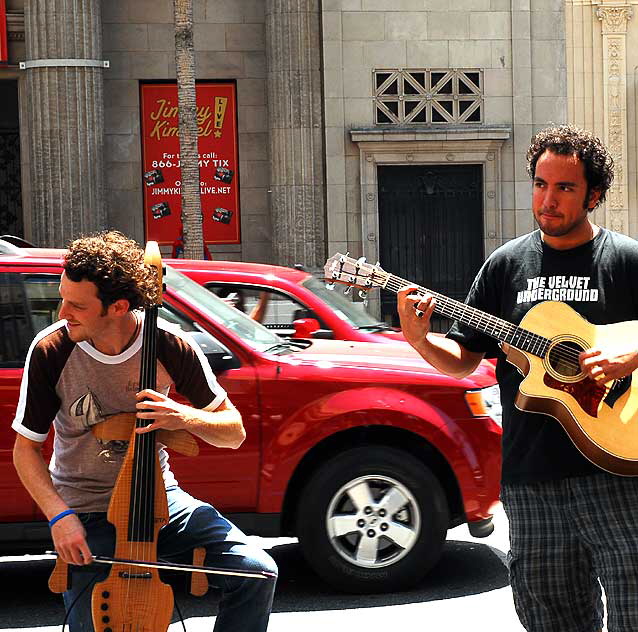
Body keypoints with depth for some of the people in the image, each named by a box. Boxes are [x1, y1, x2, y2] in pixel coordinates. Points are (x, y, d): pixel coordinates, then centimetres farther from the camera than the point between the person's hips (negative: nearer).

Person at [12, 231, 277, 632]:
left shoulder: (171, 347, -14)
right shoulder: (50, 351, -16)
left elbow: (235, 431, -4)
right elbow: (26, 448, -5)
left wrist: (186, 417, -25)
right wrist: (59, 516, -19)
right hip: (86, 513, -1)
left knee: (257, 573, -14)